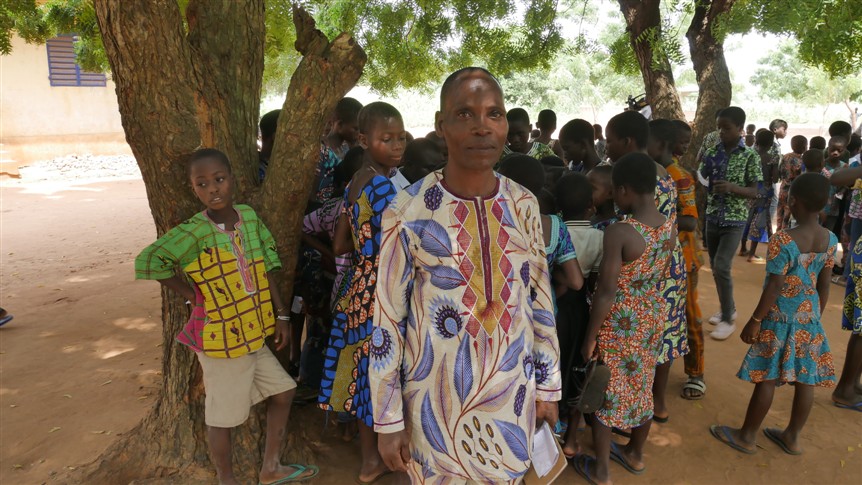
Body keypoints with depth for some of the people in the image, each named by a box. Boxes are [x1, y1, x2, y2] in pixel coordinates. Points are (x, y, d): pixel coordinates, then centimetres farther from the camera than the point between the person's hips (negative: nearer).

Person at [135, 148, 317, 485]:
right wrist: (191, 295, -19)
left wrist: (281, 315, 4)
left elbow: (267, 266, 3)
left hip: (253, 334, 7)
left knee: (283, 391, 16)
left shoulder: (249, 216, -3)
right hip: (220, 340, -6)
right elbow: (147, 261, -29)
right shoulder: (194, 232, -20)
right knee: (222, 416, 9)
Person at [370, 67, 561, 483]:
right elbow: (387, 320, -10)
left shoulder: (523, 205, -3)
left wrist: (549, 387, 9)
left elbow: (541, 300, 6)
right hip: (436, 400, -3)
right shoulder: (407, 212, -15)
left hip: (513, 395, 4)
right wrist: (388, 420, -6)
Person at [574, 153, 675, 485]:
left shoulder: (619, 232, -26)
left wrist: (590, 337, -13)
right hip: (652, 315, 7)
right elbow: (661, 276, 8)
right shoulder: (670, 227, -4)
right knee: (641, 384, 23)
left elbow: (606, 292, -23)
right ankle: (636, 454, 44)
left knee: (606, 391, 11)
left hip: (620, 321, -7)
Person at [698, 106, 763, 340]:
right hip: (713, 217, 5)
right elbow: (701, 177, 5)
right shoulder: (712, 152, 3)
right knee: (715, 268, 12)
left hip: (735, 219, -5)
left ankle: (728, 319, 2)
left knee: (721, 267, -13)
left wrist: (732, 187, -24)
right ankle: (729, 308, 32)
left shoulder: (750, 156, -7)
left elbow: (754, 192, -7)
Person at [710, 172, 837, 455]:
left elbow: (775, 287, -18)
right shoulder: (831, 240, -1)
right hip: (809, 317, 6)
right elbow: (824, 286, 6)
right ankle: (793, 437, 29)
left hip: (781, 318, -6)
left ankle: (748, 436, 18)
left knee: (767, 377, 4)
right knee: (805, 379, 13)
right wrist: (816, 316, 18)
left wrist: (755, 321, -11)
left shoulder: (783, 241, -20)